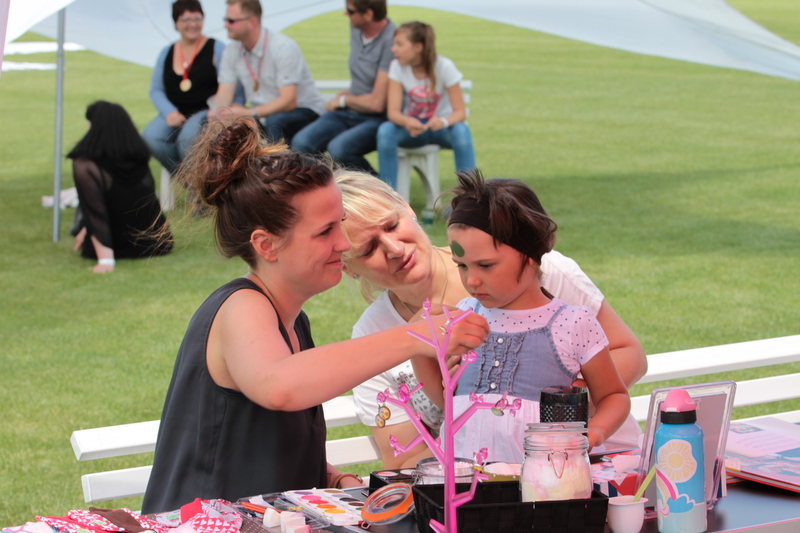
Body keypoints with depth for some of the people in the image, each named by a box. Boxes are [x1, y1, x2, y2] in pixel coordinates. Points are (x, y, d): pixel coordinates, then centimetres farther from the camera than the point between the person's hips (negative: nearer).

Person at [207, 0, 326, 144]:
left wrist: (248, 113, -36)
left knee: (275, 120, -38)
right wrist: (216, 112, -27)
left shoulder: (283, 47, -20)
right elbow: (224, 94, -2)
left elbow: (288, 101, -27)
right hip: (264, 117, 6)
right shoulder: (231, 52, 0)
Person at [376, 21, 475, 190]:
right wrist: (407, 122, -40)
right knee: (385, 130, -31)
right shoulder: (397, 67, -9)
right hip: (411, 127, 2)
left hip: (440, 127, -2)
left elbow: (460, 112, -18)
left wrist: (444, 121, -42)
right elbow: (393, 112, -16)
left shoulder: (444, 67, -16)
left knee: (461, 131, -36)